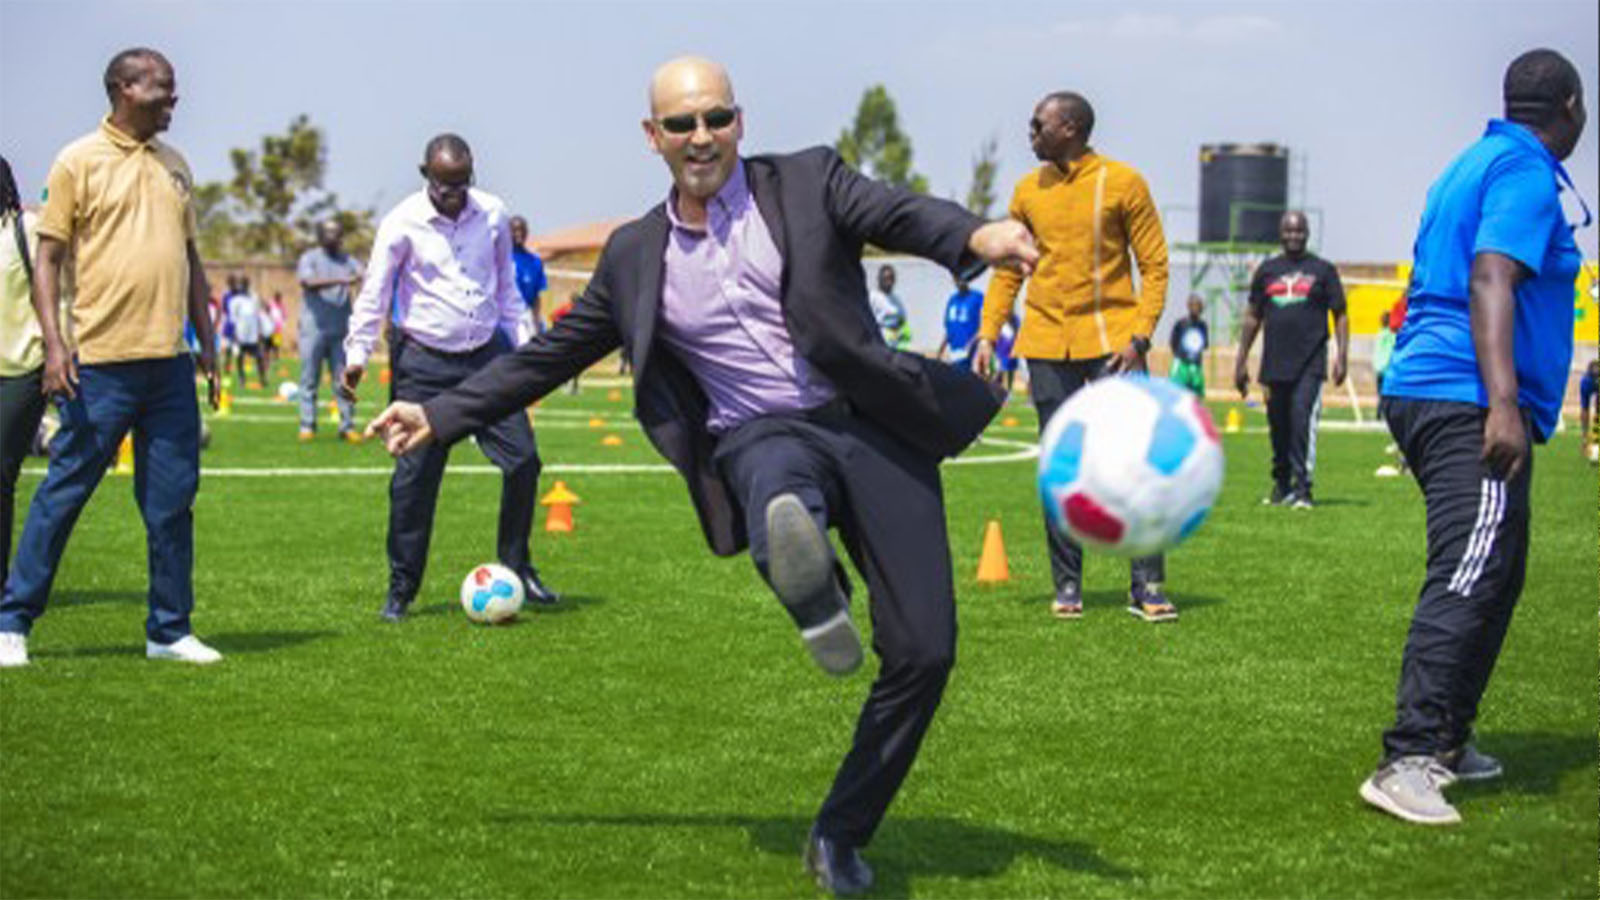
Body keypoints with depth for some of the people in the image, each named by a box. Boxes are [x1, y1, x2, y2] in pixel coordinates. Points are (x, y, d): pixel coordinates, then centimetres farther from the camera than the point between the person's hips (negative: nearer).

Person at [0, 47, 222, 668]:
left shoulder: (174, 165, 15)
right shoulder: (79, 162, -2)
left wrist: (207, 343, 17)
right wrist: (54, 344, -13)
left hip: (170, 363, 5)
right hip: (102, 362, -5)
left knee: (173, 501, 6)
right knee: (63, 494, -1)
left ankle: (170, 630, 15)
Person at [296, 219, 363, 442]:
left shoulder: (347, 260, 15)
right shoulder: (309, 258, 2)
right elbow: (308, 282, -17)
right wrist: (338, 281, -29)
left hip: (340, 329, 3)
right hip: (314, 329, -3)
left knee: (343, 379, 2)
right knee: (310, 379, 0)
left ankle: (347, 426, 4)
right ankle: (307, 426, 4)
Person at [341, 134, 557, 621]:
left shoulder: (492, 215, 3)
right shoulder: (402, 223, -8)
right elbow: (374, 292, -5)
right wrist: (357, 354, -14)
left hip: (486, 354, 3)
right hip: (423, 364, -3)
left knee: (523, 460, -2)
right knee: (414, 476, -4)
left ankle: (515, 569, 16)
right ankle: (401, 590, 7)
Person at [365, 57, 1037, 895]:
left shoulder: (808, 183, 4)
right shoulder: (637, 256, 12)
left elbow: (903, 215, -13)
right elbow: (548, 355, 21)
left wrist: (975, 236, -36)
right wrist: (440, 415, 20)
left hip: (865, 424, 0)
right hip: (762, 437, 0)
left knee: (923, 653, -4)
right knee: (778, 482, -42)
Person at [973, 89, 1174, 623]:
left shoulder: (1122, 184, -2)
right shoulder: (1028, 191, 10)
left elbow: (1154, 265, -1)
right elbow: (1007, 268, 17)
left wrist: (1140, 336, -12)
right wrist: (987, 334, 6)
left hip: (1110, 338, -3)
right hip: (1046, 343, 3)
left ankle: (1147, 585, -1)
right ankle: (1067, 586, 11)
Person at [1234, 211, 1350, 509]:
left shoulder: (1322, 270, 7)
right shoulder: (1267, 271, 14)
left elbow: (1340, 316, 7)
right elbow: (1252, 317, 18)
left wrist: (1341, 356, -4)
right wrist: (1241, 361, 13)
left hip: (1310, 364, -3)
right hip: (1275, 364, 3)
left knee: (1303, 422, -15)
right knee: (1278, 427, 8)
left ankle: (1302, 489, -14)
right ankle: (1281, 486, 20)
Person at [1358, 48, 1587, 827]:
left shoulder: (1474, 165, 20)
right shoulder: (1527, 172, -9)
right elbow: (1490, 280, -22)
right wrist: (1503, 403, -31)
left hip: (1427, 393, 11)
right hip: (1469, 403, -11)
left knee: (1492, 577, 17)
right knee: (1468, 582, -16)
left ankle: (1446, 744, 22)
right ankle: (1408, 763, -22)